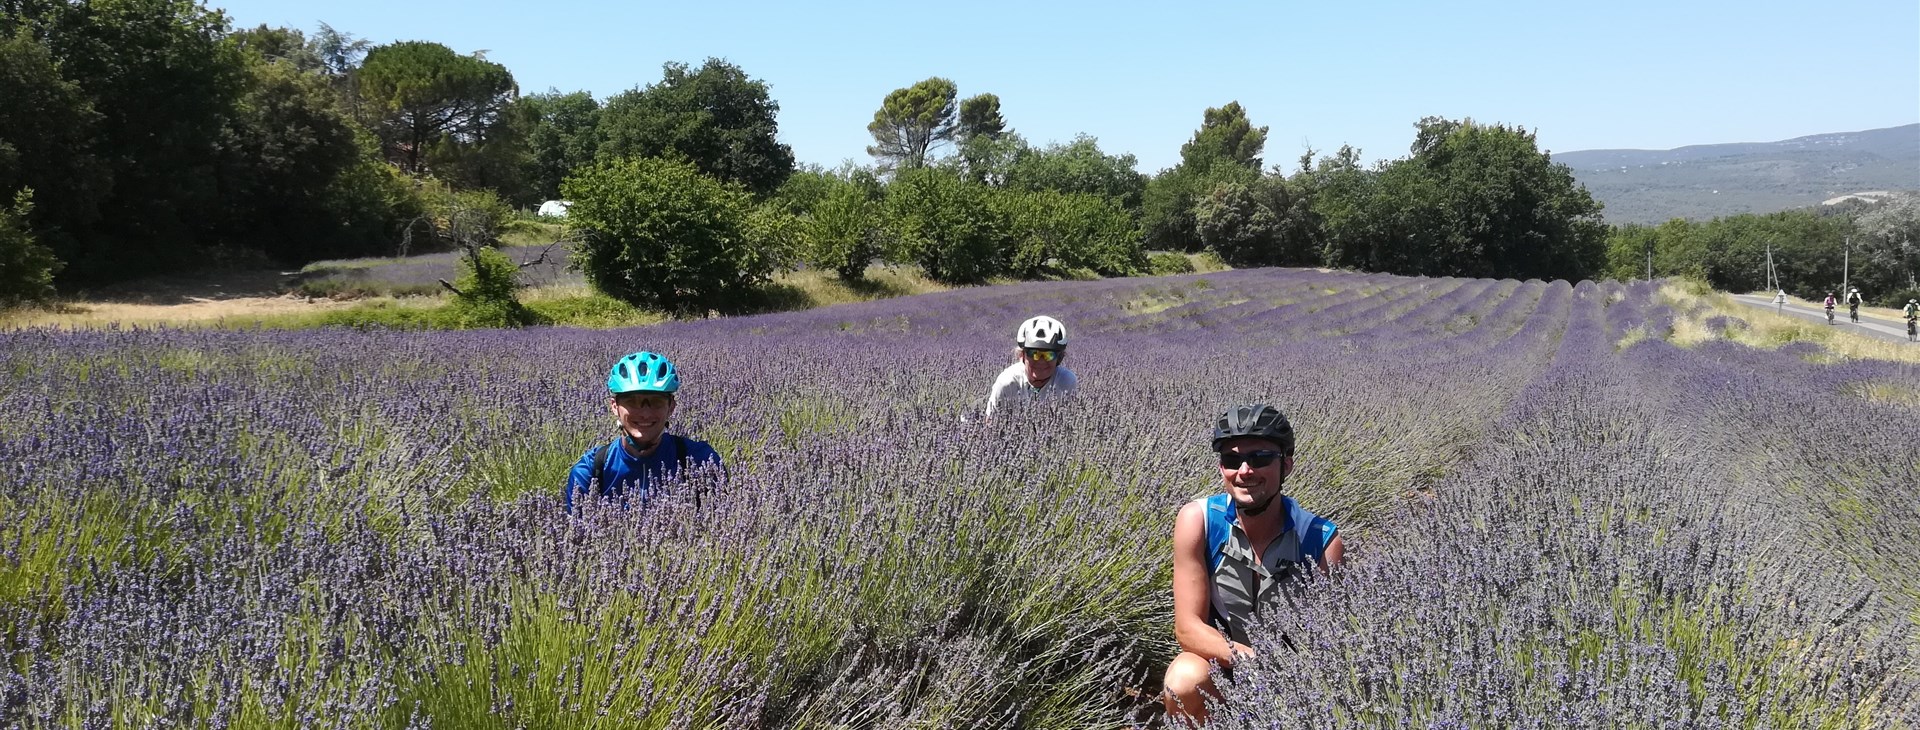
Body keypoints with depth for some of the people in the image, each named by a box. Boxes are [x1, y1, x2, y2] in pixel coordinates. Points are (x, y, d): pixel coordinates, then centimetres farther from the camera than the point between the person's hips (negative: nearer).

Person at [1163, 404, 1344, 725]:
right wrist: (1249, 658, -36)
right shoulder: (1198, 519, -17)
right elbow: (1188, 628, -18)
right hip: (1219, 666, 0)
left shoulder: (1321, 539, -17)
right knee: (1186, 680, -33)